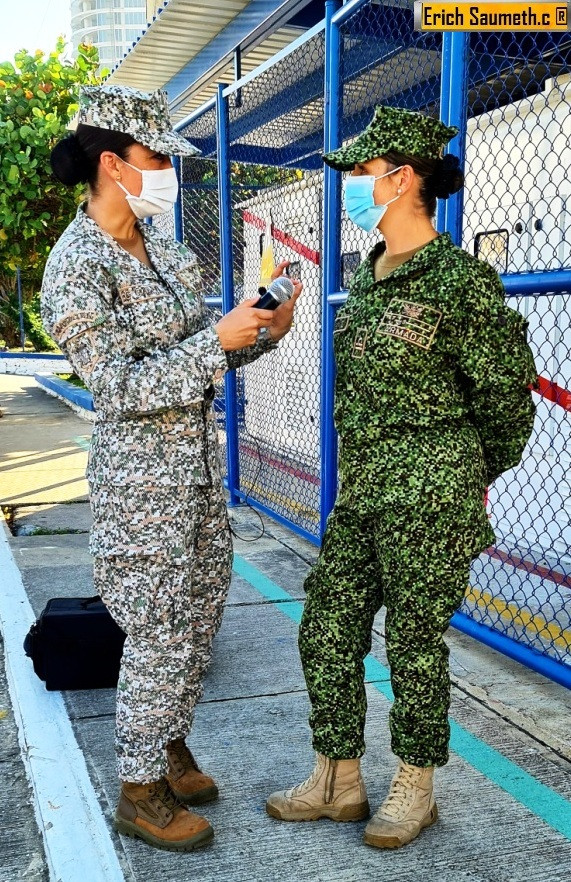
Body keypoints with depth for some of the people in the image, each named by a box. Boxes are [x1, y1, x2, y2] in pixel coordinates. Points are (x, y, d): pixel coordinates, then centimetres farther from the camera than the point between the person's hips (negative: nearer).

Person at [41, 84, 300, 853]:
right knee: (160, 636, 1)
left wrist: (265, 330, -5)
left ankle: (168, 745, 38)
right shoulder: (76, 268, -17)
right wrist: (218, 339, -25)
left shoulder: (157, 244, 7)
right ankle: (139, 794, 21)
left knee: (199, 618, 17)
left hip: (199, 463, 8)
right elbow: (121, 389, -22)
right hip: (142, 475, -8)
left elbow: (199, 350, 12)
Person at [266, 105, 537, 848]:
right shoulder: (366, 276, 11)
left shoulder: (459, 278, -13)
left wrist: (478, 473, 4)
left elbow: (508, 389, -7)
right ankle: (338, 783, 28)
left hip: (428, 495, -8)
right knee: (327, 634, 11)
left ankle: (415, 790, 28)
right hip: (359, 492, 8)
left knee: (415, 644, 6)